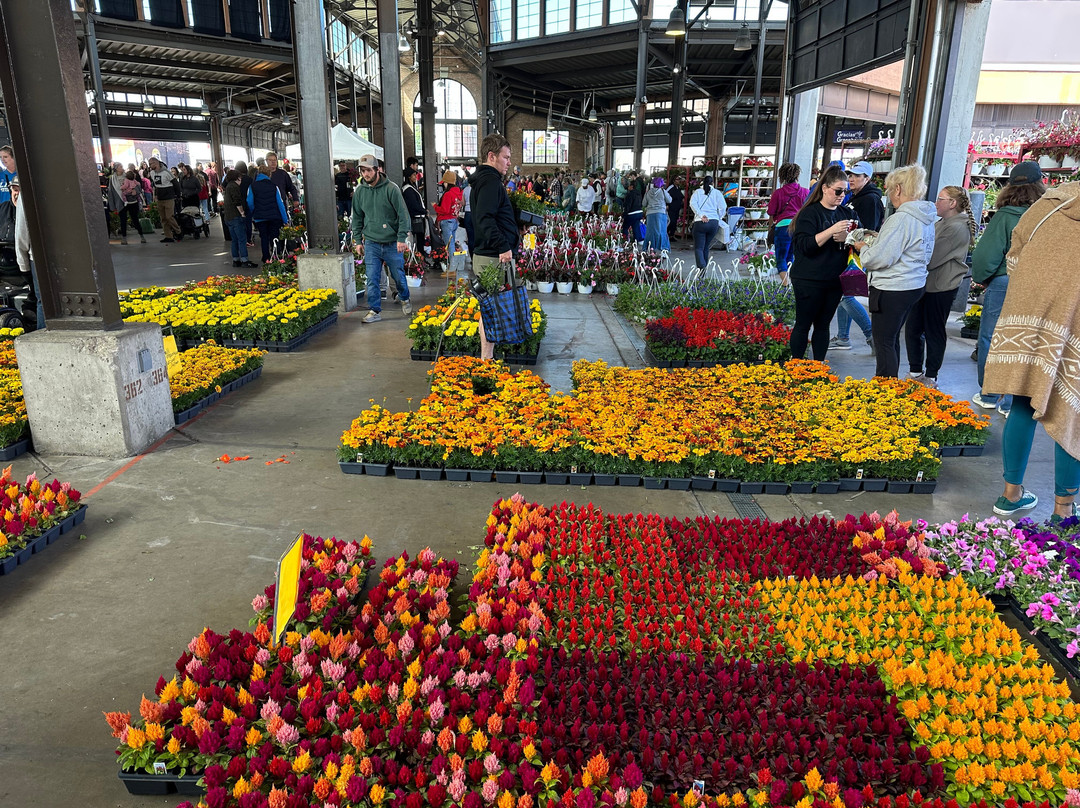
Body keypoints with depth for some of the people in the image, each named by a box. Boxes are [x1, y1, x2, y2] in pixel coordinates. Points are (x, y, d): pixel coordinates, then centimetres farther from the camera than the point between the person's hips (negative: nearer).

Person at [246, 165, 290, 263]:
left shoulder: (252, 186, 0)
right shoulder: (274, 186, -1)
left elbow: (250, 203, -4)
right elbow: (280, 203, -4)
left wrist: (254, 214, 13)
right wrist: (285, 220, -1)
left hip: (260, 218, 1)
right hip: (274, 217, 0)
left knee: (264, 238, 9)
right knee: (274, 237, 8)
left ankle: (266, 259, 9)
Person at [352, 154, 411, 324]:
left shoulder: (391, 189, -8)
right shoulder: (359, 191, 4)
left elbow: (403, 214, -8)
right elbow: (357, 217, 13)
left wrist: (401, 238, -13)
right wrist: (357, 239, 9)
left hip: (392, 243, -3)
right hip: (371, 243, 3)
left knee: (398, 275, 10)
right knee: (372, 279, 1)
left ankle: (405, 300, 36)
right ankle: (375, 311, 10)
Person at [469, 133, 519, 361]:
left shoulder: (483, 180, 19)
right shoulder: (491, 180, -14)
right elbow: (485, 219, -26)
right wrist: (502, 247, -28)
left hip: (485, 255, 11)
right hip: (494, 258, -11)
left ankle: (487, 358, 24)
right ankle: (487, 359, -1)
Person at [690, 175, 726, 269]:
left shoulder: (697, 192, 9)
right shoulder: (717, 193, 9)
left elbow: (693, 204, -9)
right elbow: (723, 207, -2)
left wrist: (701, 215, -16)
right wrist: (719, 218, 11)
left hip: (700, 222, -2)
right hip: (714, 222, 2)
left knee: (698, 248, -4)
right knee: (706, 247, 17)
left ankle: (702, 267, -27)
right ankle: (703, 267, 23)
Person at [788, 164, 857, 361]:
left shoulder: (847, 213, 9)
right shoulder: (810, 213, -7)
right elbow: (805, 245, -18)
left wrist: (846, 238, -12)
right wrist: (832, 230, -26)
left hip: (835, 280, 5)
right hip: (809, 280, -5)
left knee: (823, 325, 12)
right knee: (803, 324, 3)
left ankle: (820, 365, 19)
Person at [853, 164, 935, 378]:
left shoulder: (901, 219, -21)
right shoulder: (927, 218, 9)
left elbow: (880, 258, -22)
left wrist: (863, 248, -2)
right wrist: (877, 241, 12)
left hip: (892, 290, -10)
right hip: (915, 285, 10)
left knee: (884, 343, -1)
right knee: (892, 339, 21)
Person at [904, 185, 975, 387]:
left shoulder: (957, 228, -16)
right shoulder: (941, 223, 14)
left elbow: (931, 258, -21)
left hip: (941, 288, -9)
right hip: (925, 284, 9)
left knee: (933, 333, 3)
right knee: (912, 329, 10)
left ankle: (931, 376, 15)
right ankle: (915, 371, 22)